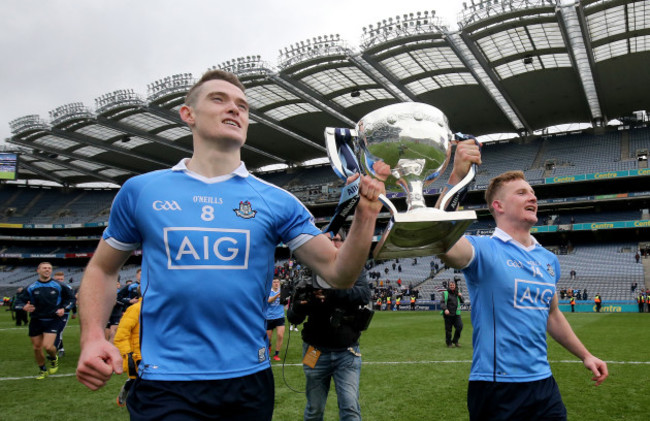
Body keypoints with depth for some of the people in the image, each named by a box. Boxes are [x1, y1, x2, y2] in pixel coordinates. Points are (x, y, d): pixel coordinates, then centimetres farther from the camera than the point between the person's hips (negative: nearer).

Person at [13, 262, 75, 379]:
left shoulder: (59, 286, -1)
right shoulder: (31, 288, 1)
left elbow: (71, 298, 9)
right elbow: (19, 302, 3)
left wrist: (63, 308, -6)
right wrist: (24, 307, -19)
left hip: (53, 320, -2)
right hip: (36, 321, 3)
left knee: (48, 346, -18)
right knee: (37, 348, 8)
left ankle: (53, 358, 18)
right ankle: (43, 370, 31)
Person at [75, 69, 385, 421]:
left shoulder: (277, 201, -1)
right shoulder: (141, 190, 0)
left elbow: (337, 273, -3)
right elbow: (102, 269, 11)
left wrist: (365, 215, -19)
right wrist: (92, 337, -5)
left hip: (248, 379, 2)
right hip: (164, 385, -2)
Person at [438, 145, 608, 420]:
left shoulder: (549, 260, 9)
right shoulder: (484, 250, -13)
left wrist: (585, 355, 25)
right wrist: (456, 177, -41)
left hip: (543, 383, 6)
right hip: (496, 388, -6)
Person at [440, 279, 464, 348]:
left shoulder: (457, 293, 14)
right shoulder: (445, 293, 1)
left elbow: (462, 301, 21)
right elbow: (442, 302, -8)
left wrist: (460, 296, 0)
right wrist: (445, 309, -25)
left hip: (456, 313, 4)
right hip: (448, 314, -3)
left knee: (459, 326, -7)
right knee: (448, 329, 1)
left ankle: (455, 341, 12)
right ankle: (449, 343, 17)